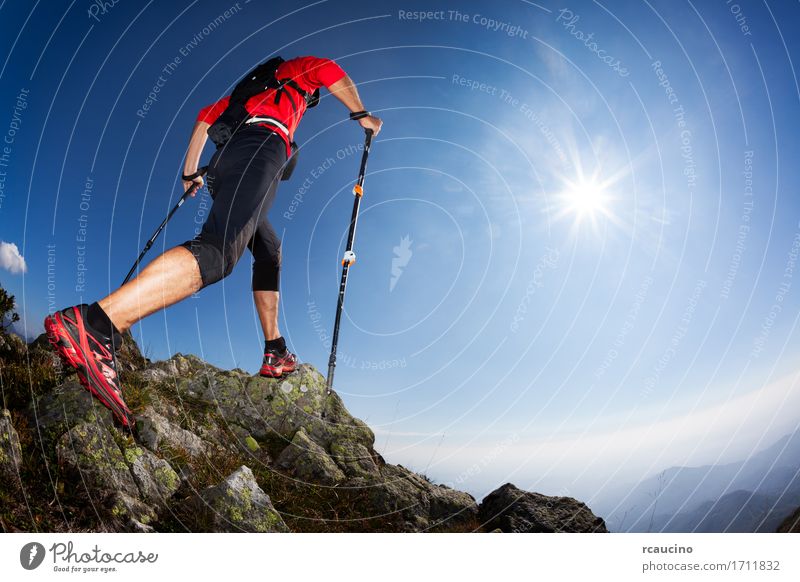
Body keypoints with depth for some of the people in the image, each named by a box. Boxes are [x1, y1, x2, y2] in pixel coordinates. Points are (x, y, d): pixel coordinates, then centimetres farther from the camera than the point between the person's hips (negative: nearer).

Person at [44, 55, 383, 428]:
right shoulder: (296, 70, 30)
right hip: (260, 148, -9)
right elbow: (331, 72, 9)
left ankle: (275, 354, 17)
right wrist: (362, 115, 20)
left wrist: (190, 172, 37)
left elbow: (206, 117, 36)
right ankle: (95, 325, -49)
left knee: (269, 252, 21)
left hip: (221, 165, 9)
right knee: (219, 251, -29)